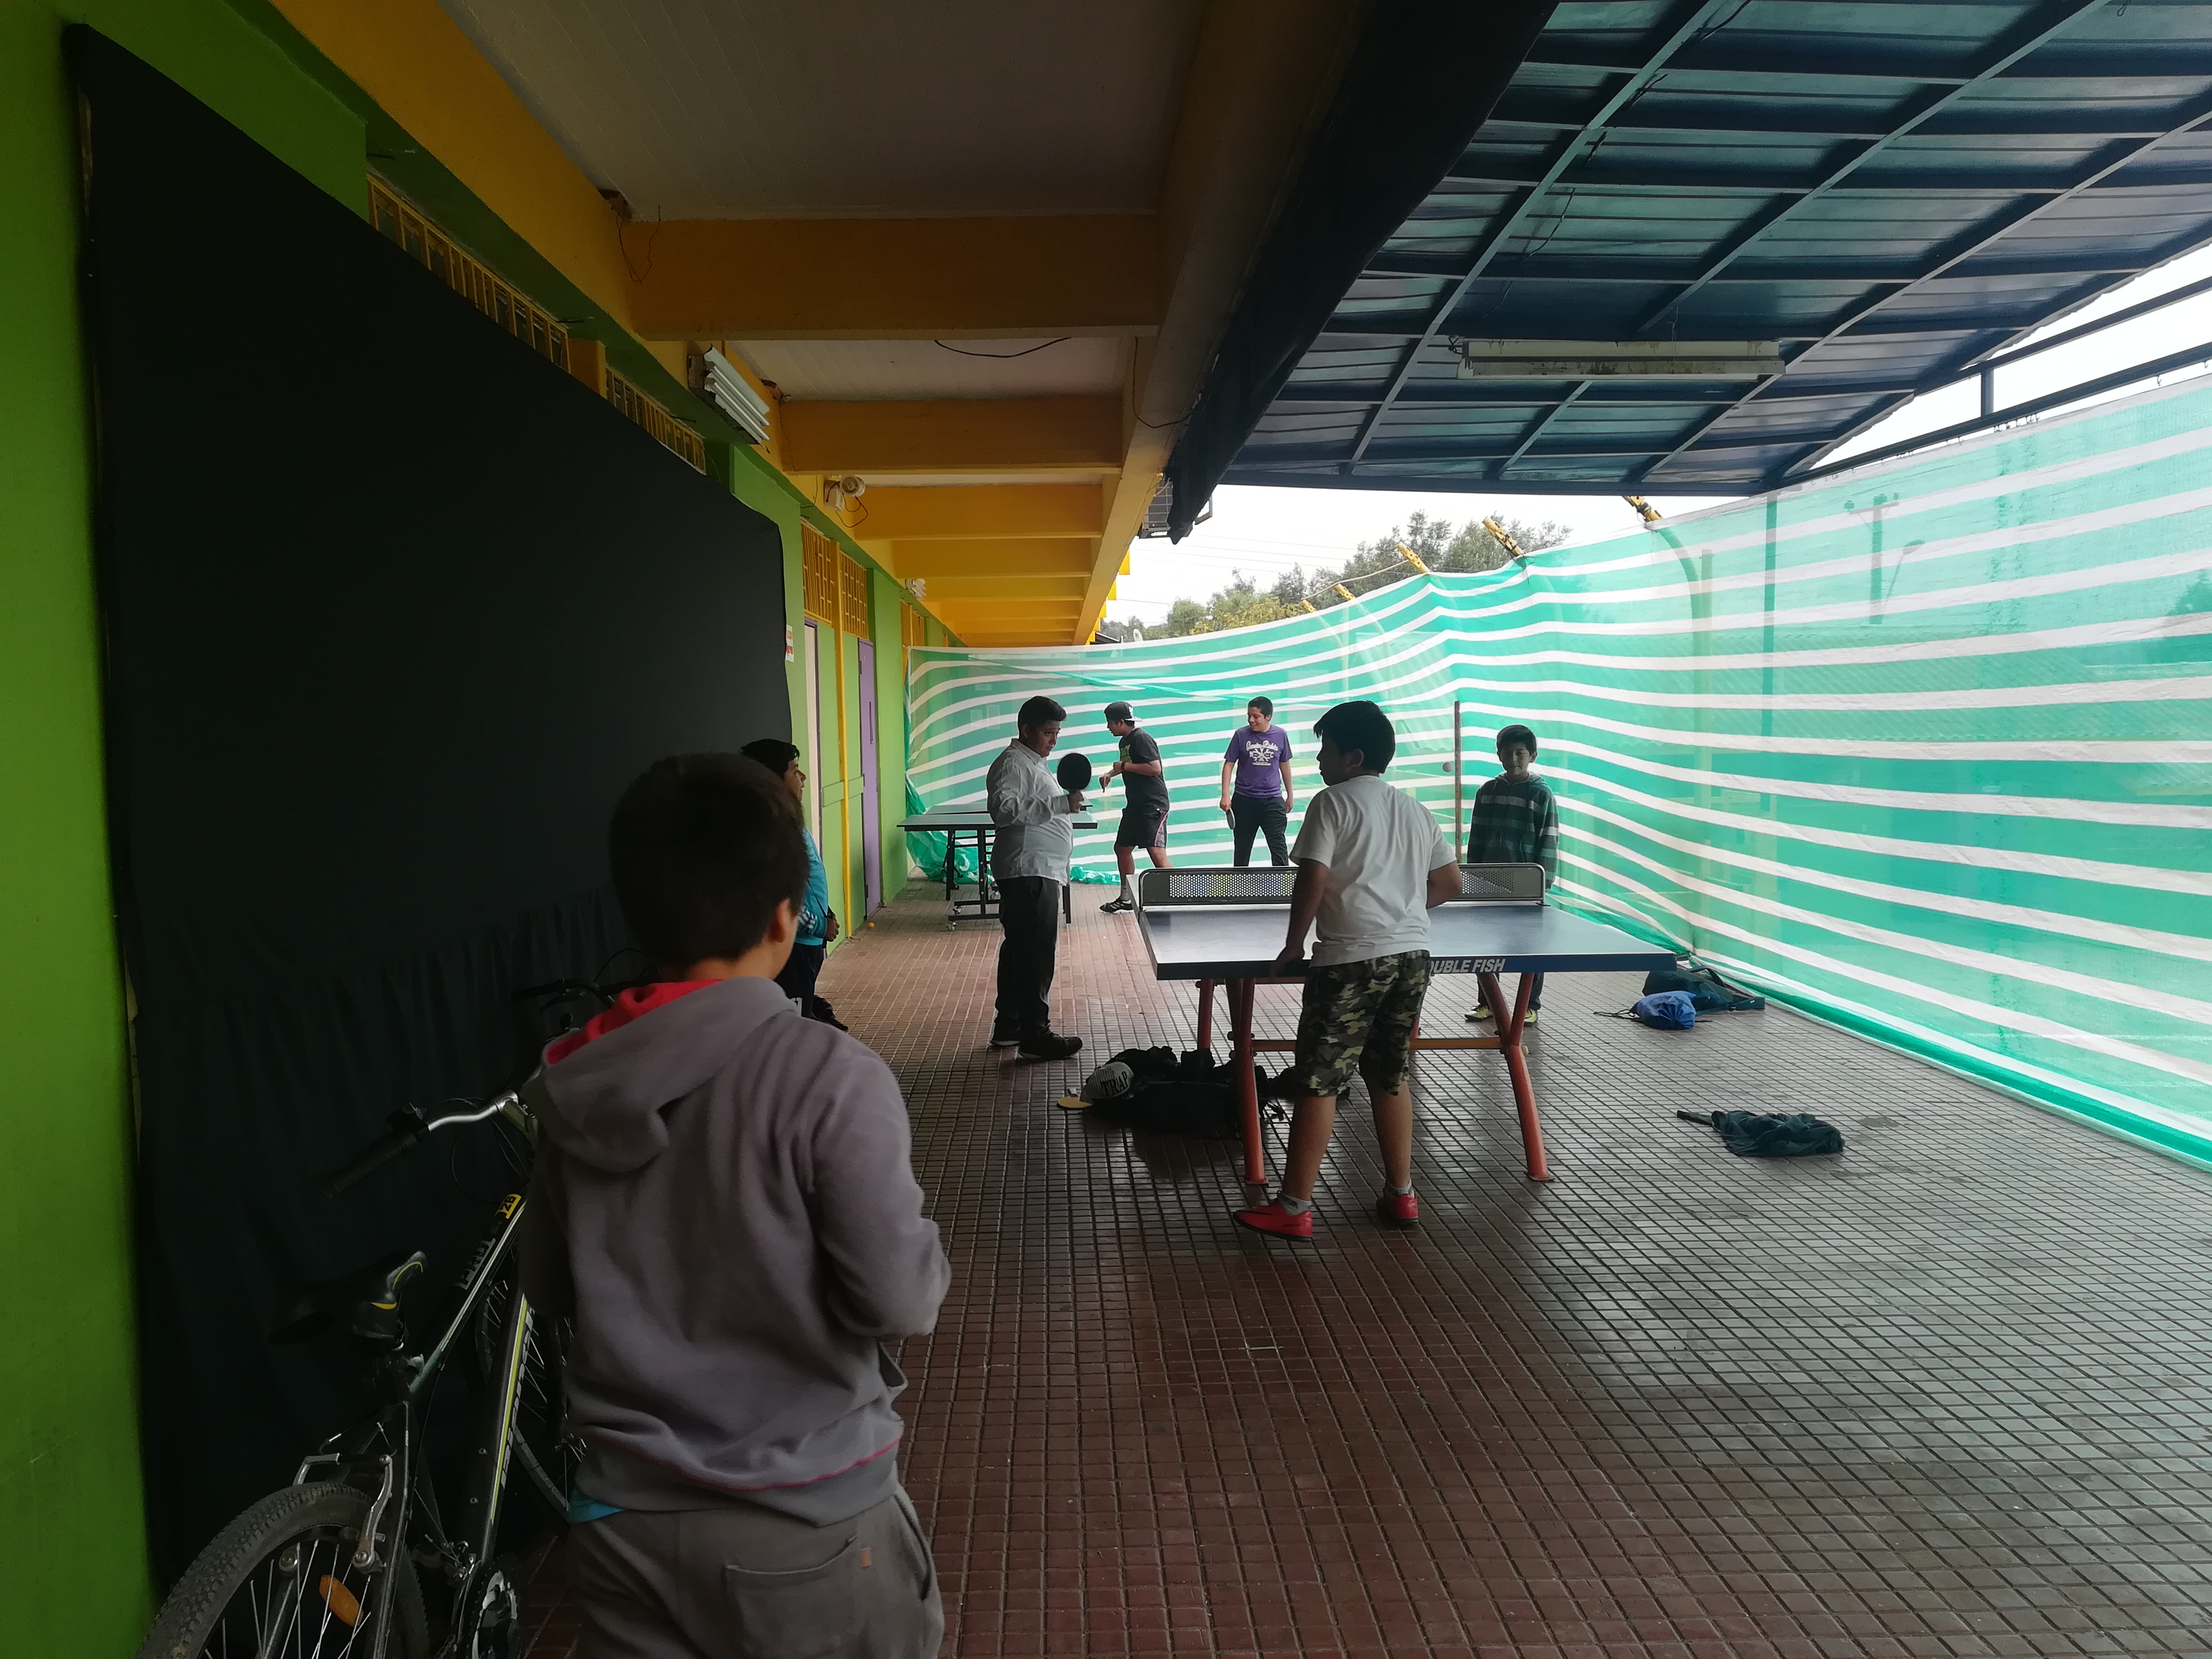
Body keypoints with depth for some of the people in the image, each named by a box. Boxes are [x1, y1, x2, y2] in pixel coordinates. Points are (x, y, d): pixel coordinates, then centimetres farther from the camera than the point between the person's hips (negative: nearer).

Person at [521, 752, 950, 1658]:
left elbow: (546, 1286, 6)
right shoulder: (827, 1076, -23)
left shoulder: (570, 1084, -5)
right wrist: (927, 1258, -1)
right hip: (801, 1525, -3)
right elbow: (896, 1301, -21)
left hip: (621, 1516, 4)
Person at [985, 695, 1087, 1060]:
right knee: (1037, 954, -9)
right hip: (1028, 873, -11)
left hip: (1038, 872, 11)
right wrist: (1060, 804, -32)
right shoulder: (1013, 763, -14)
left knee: (1019, 949, 15)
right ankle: (1035, 1036, -6)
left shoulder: (1033, 762, 19)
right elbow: (1004, 809, -30)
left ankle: (1008, 1027, 23)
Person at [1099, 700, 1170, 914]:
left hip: (1153, 806, -11)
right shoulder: (1125, 741, 14)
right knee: (1122, 849, 15)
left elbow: (1155, 768, -23)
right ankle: (1126, 899, 27)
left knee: (1156, 853, -17)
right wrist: (1112, 773, 17)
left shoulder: (1141, 738, -14)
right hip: (1135, 806, 11)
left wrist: (1125, 766, -16)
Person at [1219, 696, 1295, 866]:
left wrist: (1289, 796, 17)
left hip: (1273, 800, 0)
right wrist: (1225, 795, -9)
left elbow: (1284, 765, 12)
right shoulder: (1241, 735, -4)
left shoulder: (1281, 735, 0)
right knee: (1242, 847, 11)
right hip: (1244, 799, 0)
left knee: (1278, 846, -9)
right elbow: (1229, 764, -1)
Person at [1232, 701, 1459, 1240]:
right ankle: (1401, 1195, 23)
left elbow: (1312, 880, -12)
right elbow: (1449, 883, 20)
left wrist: (1294, 944, -2)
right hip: (1412, 954, 7)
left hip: (1352, 958, -7)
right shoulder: (1417, 810, 16)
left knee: (1318, 1083, -2)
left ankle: (1293, 1208, 2)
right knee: (1391, 1078, 17)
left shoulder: (1333, 802, -3)